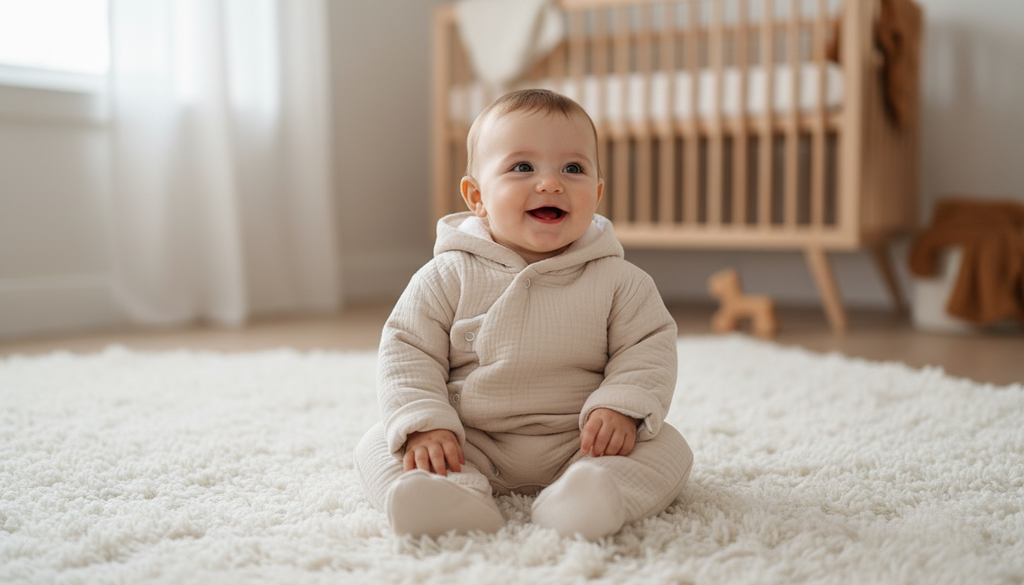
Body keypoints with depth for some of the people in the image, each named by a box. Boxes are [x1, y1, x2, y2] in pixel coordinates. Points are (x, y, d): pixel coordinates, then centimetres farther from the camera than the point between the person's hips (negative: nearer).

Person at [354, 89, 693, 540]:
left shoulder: (617, 280, -2)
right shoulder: (449, 277, -3)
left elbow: (649, 347, 0)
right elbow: (408, 351, -2)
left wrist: (621, 408, -18)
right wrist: (423, 424, -16)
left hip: (578, 442, 0)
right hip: (470, 444, 0)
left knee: (667, 447, -20)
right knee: (378, 446, -16)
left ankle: (587, 498, -43)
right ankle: (454, 493, -40)